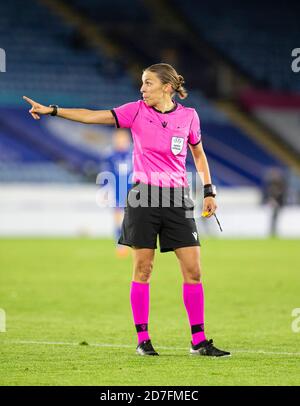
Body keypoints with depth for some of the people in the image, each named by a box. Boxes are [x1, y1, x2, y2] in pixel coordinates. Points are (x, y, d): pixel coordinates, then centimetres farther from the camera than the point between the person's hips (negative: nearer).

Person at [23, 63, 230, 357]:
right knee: (142, 269, 0)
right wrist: (52, 110, -15)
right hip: (143, 197, -1)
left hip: (177, 200, 1)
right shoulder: (137, 111, -1)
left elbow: (199, 154, 16)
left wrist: (209, 190, 9)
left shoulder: (188, 116, 2)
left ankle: (199, 341, 5)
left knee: (193, 269, -3)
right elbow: (94, 116, -7)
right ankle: (142, 339, 8)